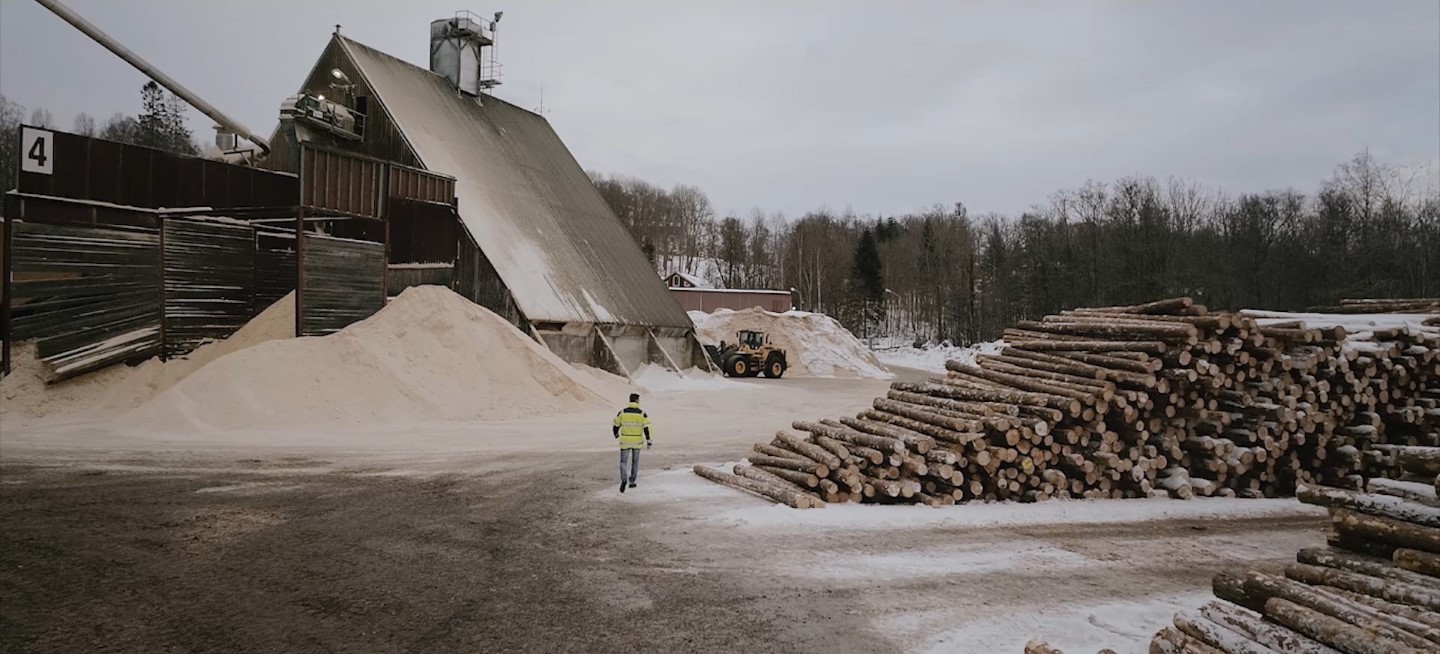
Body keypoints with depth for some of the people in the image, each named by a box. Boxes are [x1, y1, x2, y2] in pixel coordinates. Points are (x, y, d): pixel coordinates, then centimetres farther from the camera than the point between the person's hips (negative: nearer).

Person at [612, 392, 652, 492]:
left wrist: (616, 435, 24)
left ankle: (624, 480, -21)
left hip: (625, 441, 0)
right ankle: (631, 482, 24)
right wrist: (649, 442, -7)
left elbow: (615, 426, 3)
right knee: (635, 461, 20)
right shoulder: (642, 413, -8)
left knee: (623, 462, 4)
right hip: (637, 441, 0)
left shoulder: (622, 412, -6)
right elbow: (647, 428, -12)